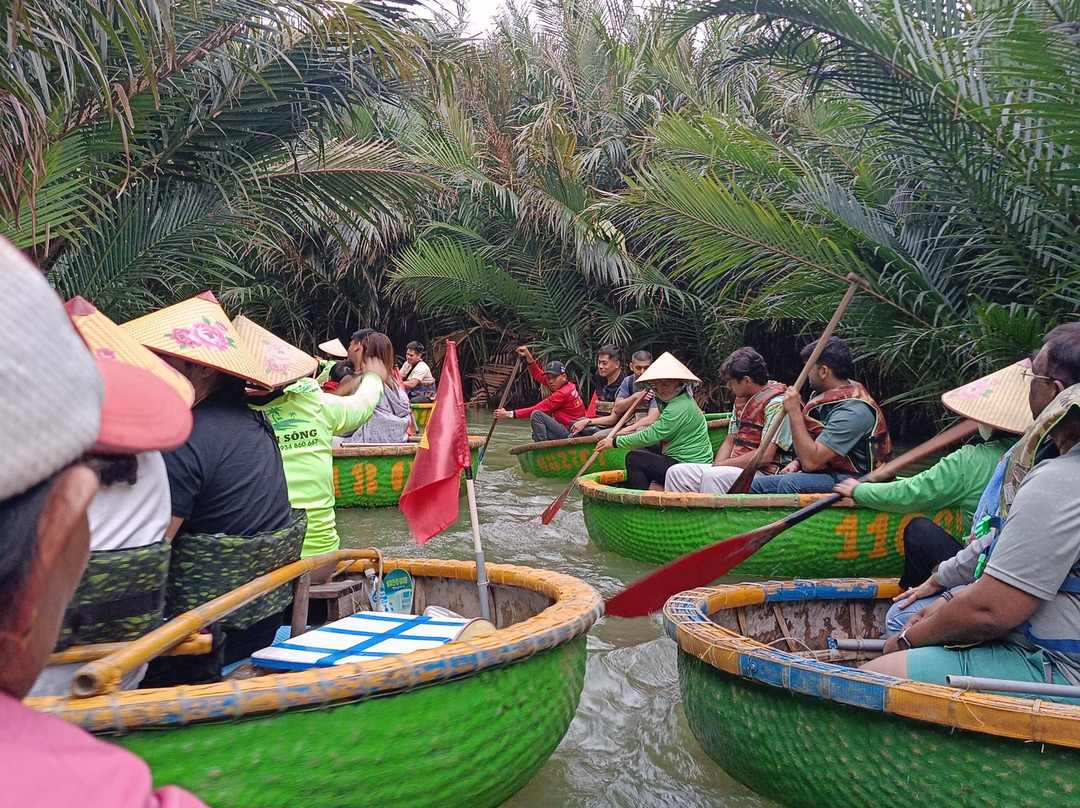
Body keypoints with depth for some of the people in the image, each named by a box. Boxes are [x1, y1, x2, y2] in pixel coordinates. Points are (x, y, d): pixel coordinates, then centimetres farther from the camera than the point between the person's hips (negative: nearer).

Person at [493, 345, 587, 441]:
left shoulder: (563, 393, -20)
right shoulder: (568, 385, 6)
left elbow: (536, 409, -21)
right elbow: (538, 375, 16)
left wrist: (509, 414, -19)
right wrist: (529, 357, 5)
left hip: (570, 435, -10)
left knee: (536, 415, -19)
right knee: (536, 434, 26)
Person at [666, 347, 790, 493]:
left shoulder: (776, 404, -12)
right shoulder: (741, 400, 17)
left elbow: (765, 456, -20)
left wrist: (721, 465, -14)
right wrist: (716, 466, -3)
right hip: (735, 469, 9)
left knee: (712, 476, -34)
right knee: (676, 472, -3)